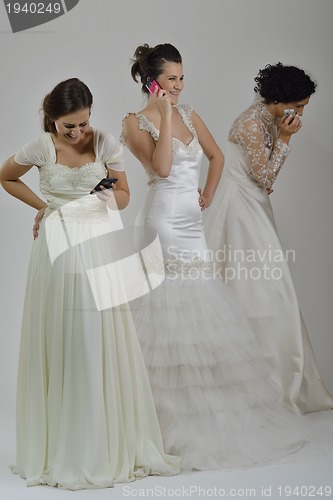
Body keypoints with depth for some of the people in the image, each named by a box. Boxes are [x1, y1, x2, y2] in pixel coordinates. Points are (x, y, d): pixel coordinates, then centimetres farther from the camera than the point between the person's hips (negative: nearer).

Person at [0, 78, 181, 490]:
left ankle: (110, 443, 14)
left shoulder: (105, 143, -1)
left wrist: (111, 198, -14)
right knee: (58, 345, 2)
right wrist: (42, 205, 6)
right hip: (57, 251, -1)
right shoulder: (41, 148, -3)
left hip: (96, 249, 1)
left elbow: (124, 194, 7)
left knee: (102, 344, 1)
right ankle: (59, 448, 13)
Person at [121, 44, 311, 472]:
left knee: (204, 314, 9)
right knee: (171, 313, -6)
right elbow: (161, 166, -20)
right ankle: (178, 416, 4)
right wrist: (165, 115, -16)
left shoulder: (188, 114, 13)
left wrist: (207, 195, 13)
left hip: (193, 224, 6)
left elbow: (216, 155, 22)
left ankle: (215, 407, 20)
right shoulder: (136, 123, -5)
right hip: (164, 223, -6)